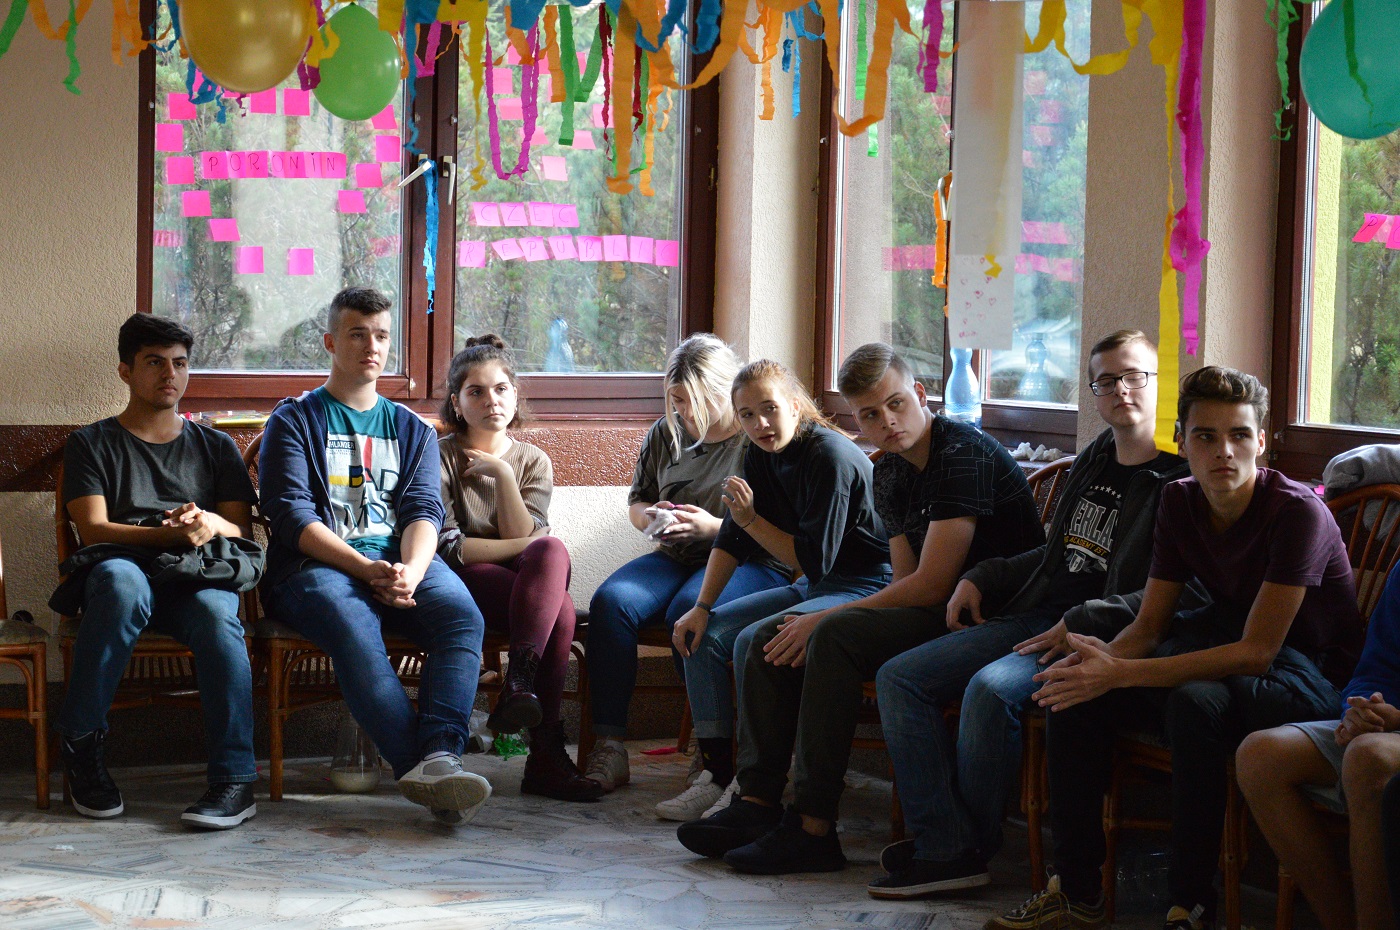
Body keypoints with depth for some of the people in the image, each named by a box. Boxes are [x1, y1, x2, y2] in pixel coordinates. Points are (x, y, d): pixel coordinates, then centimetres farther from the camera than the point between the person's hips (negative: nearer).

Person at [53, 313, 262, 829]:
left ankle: (235, 779, -42)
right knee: (120, 580, -40)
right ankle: (81, 744, -27)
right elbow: (93, 529, 2)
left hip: (199, 576, 1)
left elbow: (242, 530, 14)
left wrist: (210, 525, -11)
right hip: (122, 567, -1)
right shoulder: (92, 444, 18)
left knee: (215, 610, -37)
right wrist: (170, 534, -14)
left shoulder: (215, 447, 26)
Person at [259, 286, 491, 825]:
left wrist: (411, 569, -16)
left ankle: (438, 757, -49)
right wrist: (367, 569, -17)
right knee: (354, 628, -38)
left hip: (402, 562, 3)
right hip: (316, 567, -3)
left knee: (461, 613, -31)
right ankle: (428, 773, -47)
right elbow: (292, 517, -1)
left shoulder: (412, 430, 25)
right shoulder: (295, 421, 14)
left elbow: (423, 511, 8)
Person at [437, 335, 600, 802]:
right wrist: (525, 547, -10)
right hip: (461, 587, -4)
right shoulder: (440, 458, 3)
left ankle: (519, 684, -36)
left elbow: (526, 537, -3)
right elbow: (445, 547, -9)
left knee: (552, 551, -33)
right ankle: (547, 752, -36)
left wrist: (503, 475, -10)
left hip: (523, 584, 4)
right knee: (559, 607, -31)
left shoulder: (533, 461, 14)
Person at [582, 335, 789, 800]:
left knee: (689, 609, -37)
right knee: (610, 601, -24)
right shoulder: (665, 435, 16)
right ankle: (608, 749, -24)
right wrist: (649, 515, 3)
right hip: (675, 557, 6)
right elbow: (635, 502, 27)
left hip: (750, 563, -6)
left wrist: (715, 527, -19)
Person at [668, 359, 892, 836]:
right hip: (814, 587, 10)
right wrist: (702, 607, 1)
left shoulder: (831, 457, -21)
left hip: (865, 587, -10)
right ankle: (719, 774, -3)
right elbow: (732, 539, 10)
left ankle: (759, 803, -29)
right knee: (703, 635, -1)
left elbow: (815, 558, -20)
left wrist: (751, 519, -19)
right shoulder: (762, 455, 5)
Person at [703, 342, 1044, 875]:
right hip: (929, 614, 10)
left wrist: (821, 621, -16)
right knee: (761, 642, 0)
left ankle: (813, 829, -30)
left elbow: (931, 585, -21)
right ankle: (756, 804, -7)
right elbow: (906, 581, 9)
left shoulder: (965, 455, -17)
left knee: (835, 636, -31)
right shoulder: (889, 474, 12)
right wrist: (818, 623, -10)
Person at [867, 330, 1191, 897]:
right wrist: (982, 579, 19)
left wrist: (1082, 620, -26)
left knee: (991, 688, -34)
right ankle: (943, 846, -15)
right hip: (1033, 616, 9)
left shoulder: (1180, 480, -7)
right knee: (899, 678, -4)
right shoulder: (1094, 462, 18)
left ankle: (973, 846, -14)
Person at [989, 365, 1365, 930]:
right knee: (1076, 694, -12)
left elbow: (1257, 652, -26)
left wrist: (1121, 674, -31)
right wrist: (1103, 658, -23)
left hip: (1309, 671, -7)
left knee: (1196, 701, -37)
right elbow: (1148, 628, 3)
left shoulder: (1297, 512, -22)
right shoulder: (1179, 503, 0)